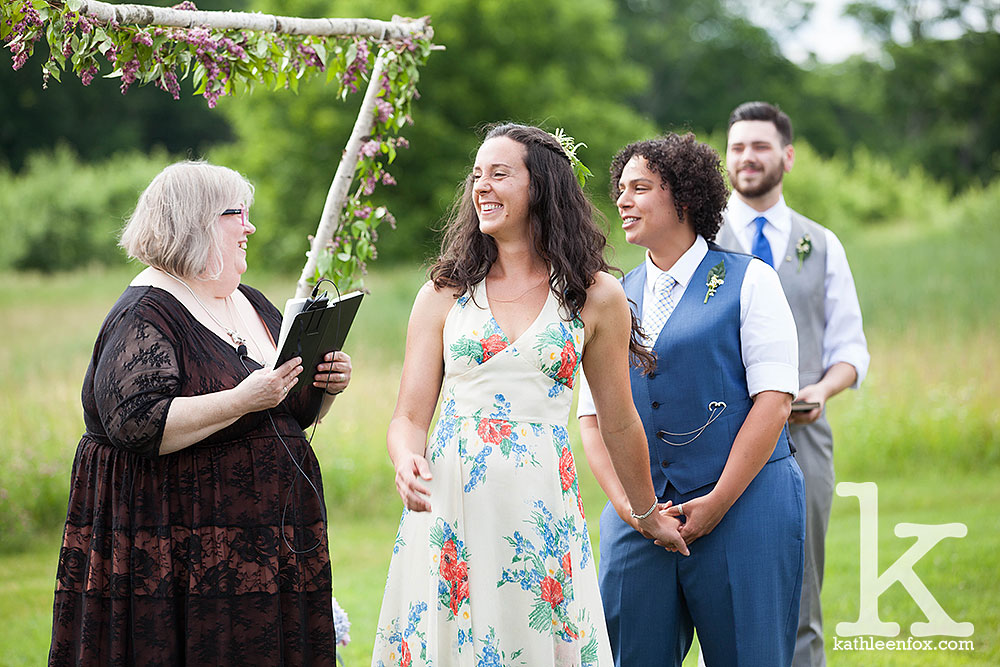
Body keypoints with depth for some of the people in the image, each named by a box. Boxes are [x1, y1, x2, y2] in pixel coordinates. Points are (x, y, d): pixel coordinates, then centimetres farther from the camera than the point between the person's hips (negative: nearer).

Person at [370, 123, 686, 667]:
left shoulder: (596, 298, 4)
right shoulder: (444, 295, 7)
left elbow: (618, 424, 14)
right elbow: (409, 417, 5)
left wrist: (647, 513, 23)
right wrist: (407, 464, -17)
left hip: (542, 510, -1)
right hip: (448, 506, 1)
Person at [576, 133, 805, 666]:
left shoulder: (748, 282, 1)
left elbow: (773, 401, -6)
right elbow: (592, 418, 11)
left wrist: (717, 502, -11)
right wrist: (625, 504, -5)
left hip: (743, 507, -4)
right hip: (637, 516, 4)